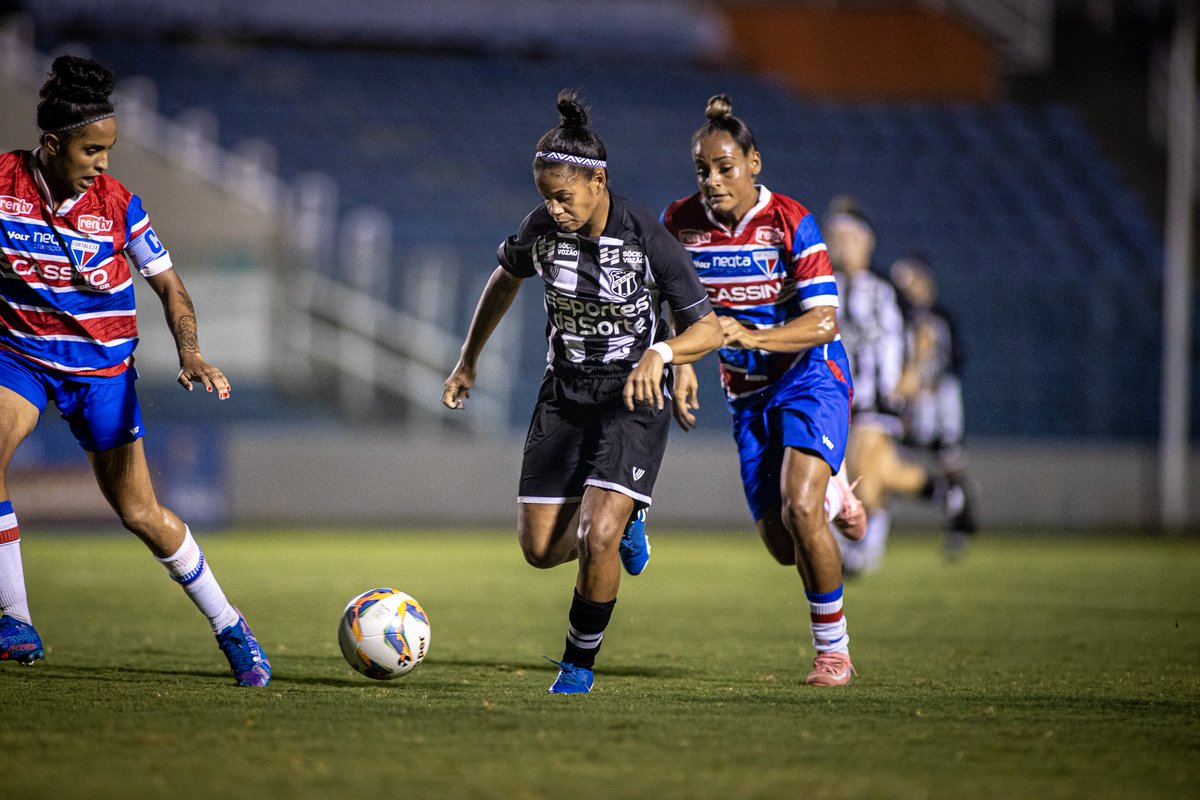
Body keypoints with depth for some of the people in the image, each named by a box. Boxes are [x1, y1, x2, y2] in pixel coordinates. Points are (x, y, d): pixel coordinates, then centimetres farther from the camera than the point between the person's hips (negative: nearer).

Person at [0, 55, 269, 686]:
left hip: (101, 363, 0)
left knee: (140, 512, 1)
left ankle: (230, 628, 19)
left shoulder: (117, 204, -11)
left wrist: (189, 351, -19)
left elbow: (168, 284, -4)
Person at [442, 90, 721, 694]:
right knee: (540, 550, 1)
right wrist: (469, 360, 19)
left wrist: (658, 354, -35)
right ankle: (622, 521, 34)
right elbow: (506, 278, 16)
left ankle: (580, 663, 2)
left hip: (634, 400, -5)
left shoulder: (648, 240, -19)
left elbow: (708, 329, -15)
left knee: (597, 537, -21)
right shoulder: (542, 229, -7)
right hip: (564, 396, 5)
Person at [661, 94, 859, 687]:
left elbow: (823, 321, -21)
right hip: (747, 393, 4)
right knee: (780, 544, 0)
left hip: (809, 377, -4)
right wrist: (682, 364, 2)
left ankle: (832, 651, -8)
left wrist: (753, 336, -34)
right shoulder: (681, 222, -5)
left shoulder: (791, 222, -17)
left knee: (800, 509, -25)